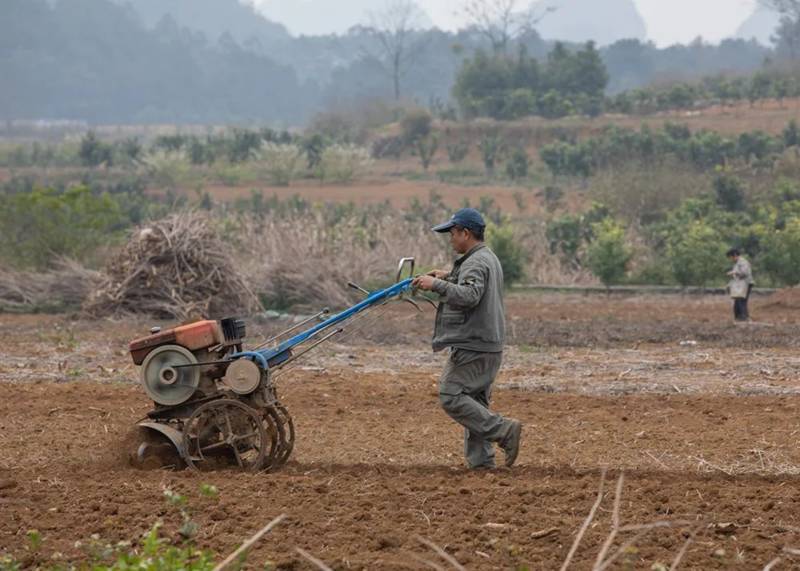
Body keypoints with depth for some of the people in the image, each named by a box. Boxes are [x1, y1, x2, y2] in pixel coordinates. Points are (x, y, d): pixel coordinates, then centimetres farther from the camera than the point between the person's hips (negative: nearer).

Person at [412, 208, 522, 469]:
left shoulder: (476, 263, -15)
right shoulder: (489, 258, 19)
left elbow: (469, 295, -31)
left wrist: (436, 285, -30)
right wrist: (449, 276, 35)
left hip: (473, 347, -11)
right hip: (487, 346, 11)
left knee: (451, 396, -11)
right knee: (474, 402, 11)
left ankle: (503, 430, -16)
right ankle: (481, 461, 8)